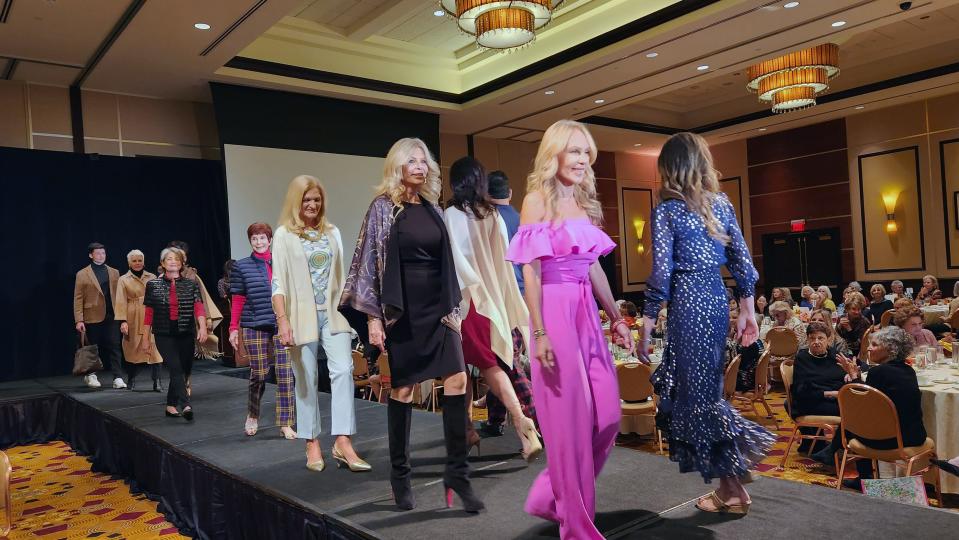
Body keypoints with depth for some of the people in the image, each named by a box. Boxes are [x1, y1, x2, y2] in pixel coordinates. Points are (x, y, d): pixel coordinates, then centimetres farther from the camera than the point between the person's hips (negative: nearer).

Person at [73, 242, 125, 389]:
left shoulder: (114, 272, 12)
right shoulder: (82, 274, 3)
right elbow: (78, 299, -1)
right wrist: (79, 320, -7)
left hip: (111, 316, 2)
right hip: (93, 317, -2)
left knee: (114, 346, -3)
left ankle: (117, 378, -3)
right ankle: (91, 376, 25)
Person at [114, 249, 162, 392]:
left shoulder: (152, 277, 11)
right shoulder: (123, 280, 7)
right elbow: (121, 301, 0)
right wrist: (123, 321, -10)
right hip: (133, 319, 0)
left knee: (154, 348, -8)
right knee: (132, 349, 5)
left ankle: (157, 381, -8)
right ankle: (131, 380, 22)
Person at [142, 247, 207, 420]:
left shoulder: (191, 284, 5)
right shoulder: (153, 285, 5)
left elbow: (198, 307, -5)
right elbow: (148, 313, 6)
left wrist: (203, 326, -22)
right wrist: (145, 338, 5)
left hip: (186, 335, 2)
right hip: (164, 335, -2)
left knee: (184, 371, 6)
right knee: (176, 369, -15)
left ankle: (171, 405, 23)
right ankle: (185, 406, -23)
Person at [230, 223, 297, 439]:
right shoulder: (241, 266, 4)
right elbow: (237, 300, 5)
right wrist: (234, 328, 3)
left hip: (282, 325, 2)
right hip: (254, 326, -1)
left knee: (285, 373, -4)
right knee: (258, 373, 3)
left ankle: (285, 423, 4)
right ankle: (252, 415, 29)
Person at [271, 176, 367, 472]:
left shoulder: (332, 232, 11)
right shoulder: (284, 234, 1)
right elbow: (278, 281, -5)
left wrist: (346, 308, 14)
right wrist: (282, 320, -15)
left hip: (332, 313, 3)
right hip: (302, 315, -3)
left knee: (343, 370, -10)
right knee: (306, 379, 4)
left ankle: (343, 442, -9)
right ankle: (313, 443, 15)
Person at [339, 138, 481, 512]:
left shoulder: (432, 207, 13)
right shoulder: (383, 207, -2)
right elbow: (370, 262, -5)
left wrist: (453, 308, 13)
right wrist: (373, 316, -10)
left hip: (437, 307, 5)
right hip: (402, 311, -4)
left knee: (457, 380, -5)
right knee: (403, 388, 3)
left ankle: (457, 472, 5)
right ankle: (400, 474, 19)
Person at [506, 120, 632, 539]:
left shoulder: (585, 202, 16)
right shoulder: (537, 200, -5)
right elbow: (530, 272, -11)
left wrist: (616, 318, 17)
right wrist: (539, 333, -17)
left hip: (587, 315, 8)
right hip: (555, 312, -8)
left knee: (607, 416, 8)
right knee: (569, 420, 1)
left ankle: (550, 497, 27)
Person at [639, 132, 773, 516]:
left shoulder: (666, 210, -8)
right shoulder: (722, 203, 9)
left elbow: (661, 272, -12)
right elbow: (741, 260, 9)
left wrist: (646, 324, -7)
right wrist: (747, 311, 16)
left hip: (688, 301, -7)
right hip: (718, 298, 7)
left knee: (699, 393, 2)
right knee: (705, 384, 19)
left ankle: (733, 490, 9)